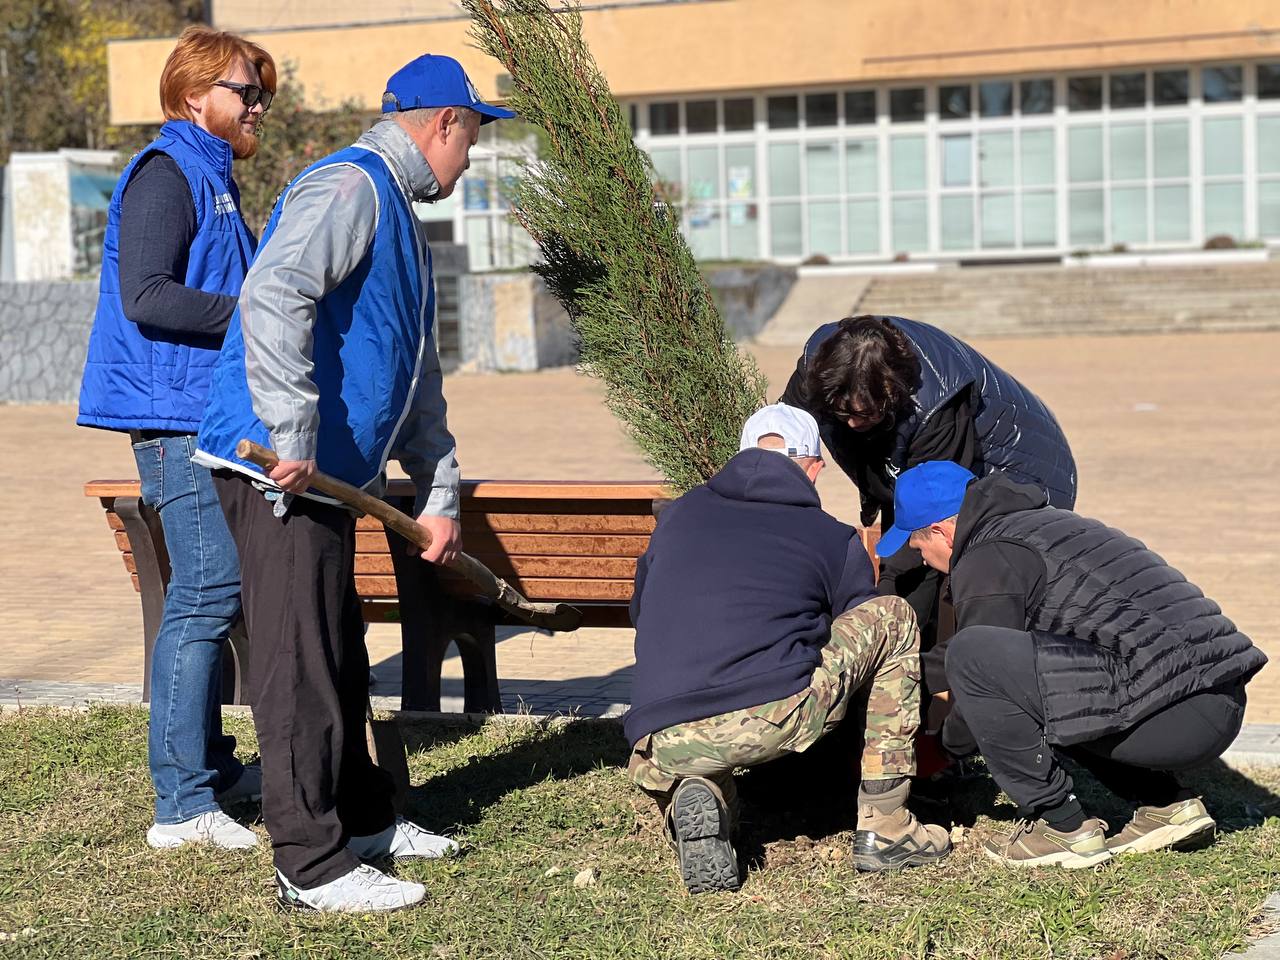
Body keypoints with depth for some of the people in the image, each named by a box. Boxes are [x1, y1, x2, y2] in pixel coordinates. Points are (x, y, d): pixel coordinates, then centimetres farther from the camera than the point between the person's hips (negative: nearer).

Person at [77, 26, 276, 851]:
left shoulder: (211, 178, 20)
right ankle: (182, 805, -7)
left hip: (211, 412, 10)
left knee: (215, 596, 15)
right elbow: (146, 297, -21)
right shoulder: (165, 175, -10)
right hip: (177, 415, -10)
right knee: (206, 597, -11)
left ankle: (209, 766, 26)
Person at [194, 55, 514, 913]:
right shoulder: (349, 187, -11)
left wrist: (441, 494, 25)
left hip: (328, 472, 10)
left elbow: (418, 376, 27)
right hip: (277, 465, -10)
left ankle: (362, 817, 32)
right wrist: (293, 438, -28)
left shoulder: (399, 216, 23)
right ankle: (311, 865, 0)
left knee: (341, 653, 19)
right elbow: (272, 299, -28)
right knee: (301, 663, -6)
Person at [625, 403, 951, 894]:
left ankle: (693, 797, 1)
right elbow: (861, 634, 28)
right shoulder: (836, 540, 15)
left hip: (663, 747, 3)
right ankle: (884, 830, 19)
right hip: (778, 719, -3)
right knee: (895, 618, 21)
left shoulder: (678, 516, 22)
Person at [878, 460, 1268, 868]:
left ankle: (1063, 827, -3)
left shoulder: (987, 561, -3)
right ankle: (1168, 804, 18)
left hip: (1168, 717, -10)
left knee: (972, 656, -12)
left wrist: (949, 736, 22)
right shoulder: (1046, 523, 27)